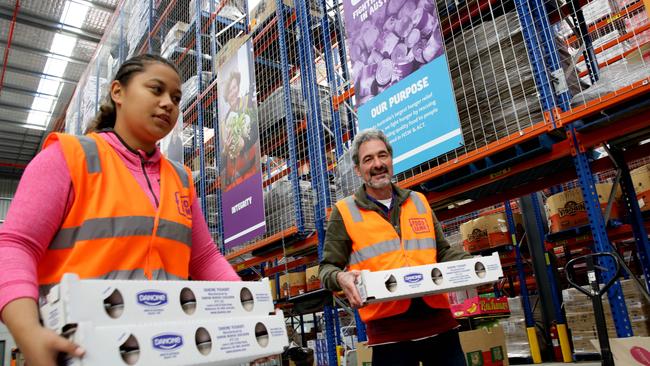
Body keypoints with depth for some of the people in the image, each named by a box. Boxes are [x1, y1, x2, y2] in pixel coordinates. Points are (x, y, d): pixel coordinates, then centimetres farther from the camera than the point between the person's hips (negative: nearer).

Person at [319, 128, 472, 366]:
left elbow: (443, 251, 20)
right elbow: (327, 268, 2)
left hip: (439, 323, 4)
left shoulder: (418, 202, 15)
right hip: (389, 332, -4)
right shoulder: (344, 212, 2)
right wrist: (341, 278, -21)